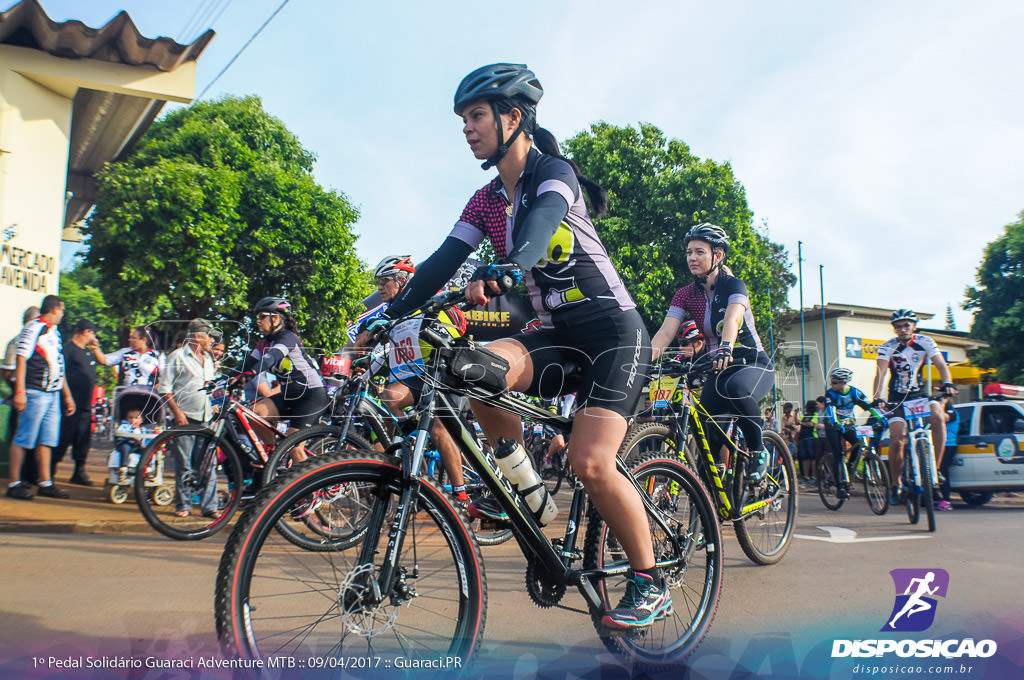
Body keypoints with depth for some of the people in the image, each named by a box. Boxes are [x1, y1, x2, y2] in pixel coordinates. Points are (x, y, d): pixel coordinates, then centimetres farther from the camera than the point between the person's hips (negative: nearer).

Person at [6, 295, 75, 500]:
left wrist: (67, 395, 23)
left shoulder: (54, 332, 20)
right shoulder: (33, 328, -6)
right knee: (24, 438, -4)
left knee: (46, 440, 9)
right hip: (35, 393, -8)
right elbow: (21, 360, -12)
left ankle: (45, 483, 13)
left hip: (53, 394, 8)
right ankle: (14, 483, 4)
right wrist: (19, 391, -18)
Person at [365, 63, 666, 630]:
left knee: (590, 462, -20)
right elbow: (442, 262, 3)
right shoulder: (486, 201, 11)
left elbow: (538, 228, -32)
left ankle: (650, 583, 3)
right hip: (556, 334, 6)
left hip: (613, 331, -5)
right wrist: (387, 317, -8)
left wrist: (497, 273, -52)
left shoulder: (554, 173, -9)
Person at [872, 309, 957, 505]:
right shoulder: (887, 347, -12)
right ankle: (896, 485, 3)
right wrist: (877, 398, -39)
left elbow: (941, 365, -17)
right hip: (897, 398, -1)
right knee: (897, 440, -17)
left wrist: (947, 383, -39)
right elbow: (880, 373, -23)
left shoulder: (925, 342, -7)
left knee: (938, 416, -31)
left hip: (919, 394, 2)